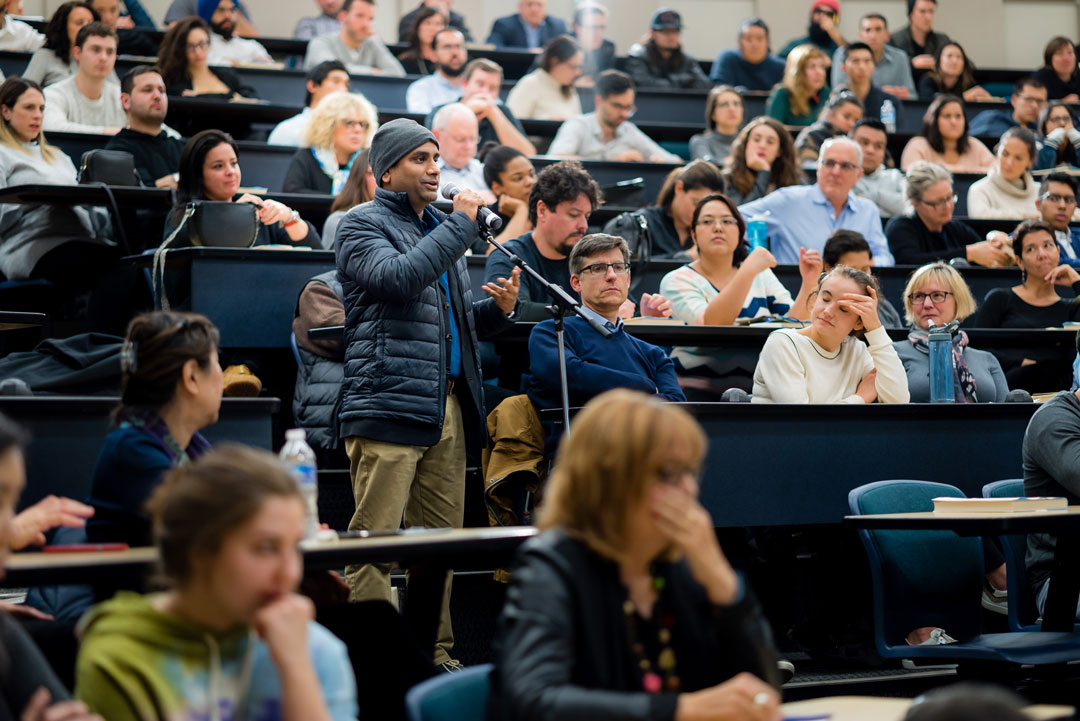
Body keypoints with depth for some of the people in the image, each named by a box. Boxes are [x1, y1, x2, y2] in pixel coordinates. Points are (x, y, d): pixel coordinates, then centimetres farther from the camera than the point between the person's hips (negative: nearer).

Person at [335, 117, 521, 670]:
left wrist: (498, 309, 8)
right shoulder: (362, 225, 1)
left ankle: (433, 654, 16)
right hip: (387, 402, -8)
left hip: (447, 406, 8)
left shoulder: (439, 226, 24)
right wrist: (462, 224, -13)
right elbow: (400, 277, -21)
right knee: (374, 541, -9)